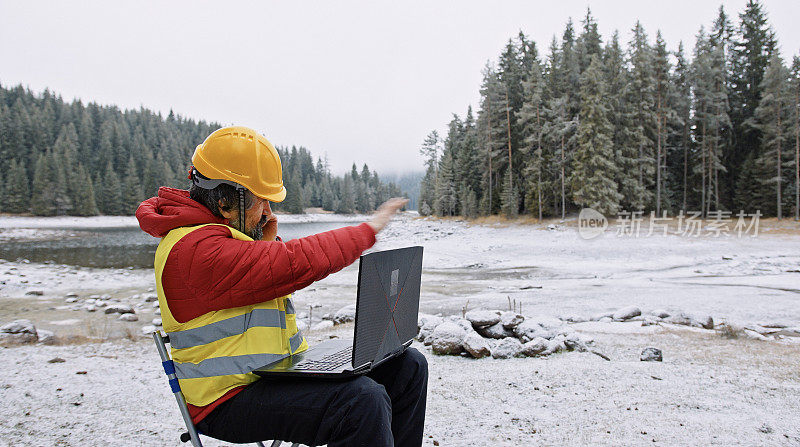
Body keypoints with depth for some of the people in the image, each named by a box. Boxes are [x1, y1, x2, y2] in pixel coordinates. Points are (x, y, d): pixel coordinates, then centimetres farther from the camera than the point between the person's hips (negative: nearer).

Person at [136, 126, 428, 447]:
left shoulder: (231, 228, 12)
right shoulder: (197, 250, -21)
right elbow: (297, 263, -28)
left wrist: (267, 242, 4)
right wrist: (369, 230, -16)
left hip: (281, 370, 10)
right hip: (232, 399, -10)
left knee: (408, 366, 2)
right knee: (363, 400, -34)